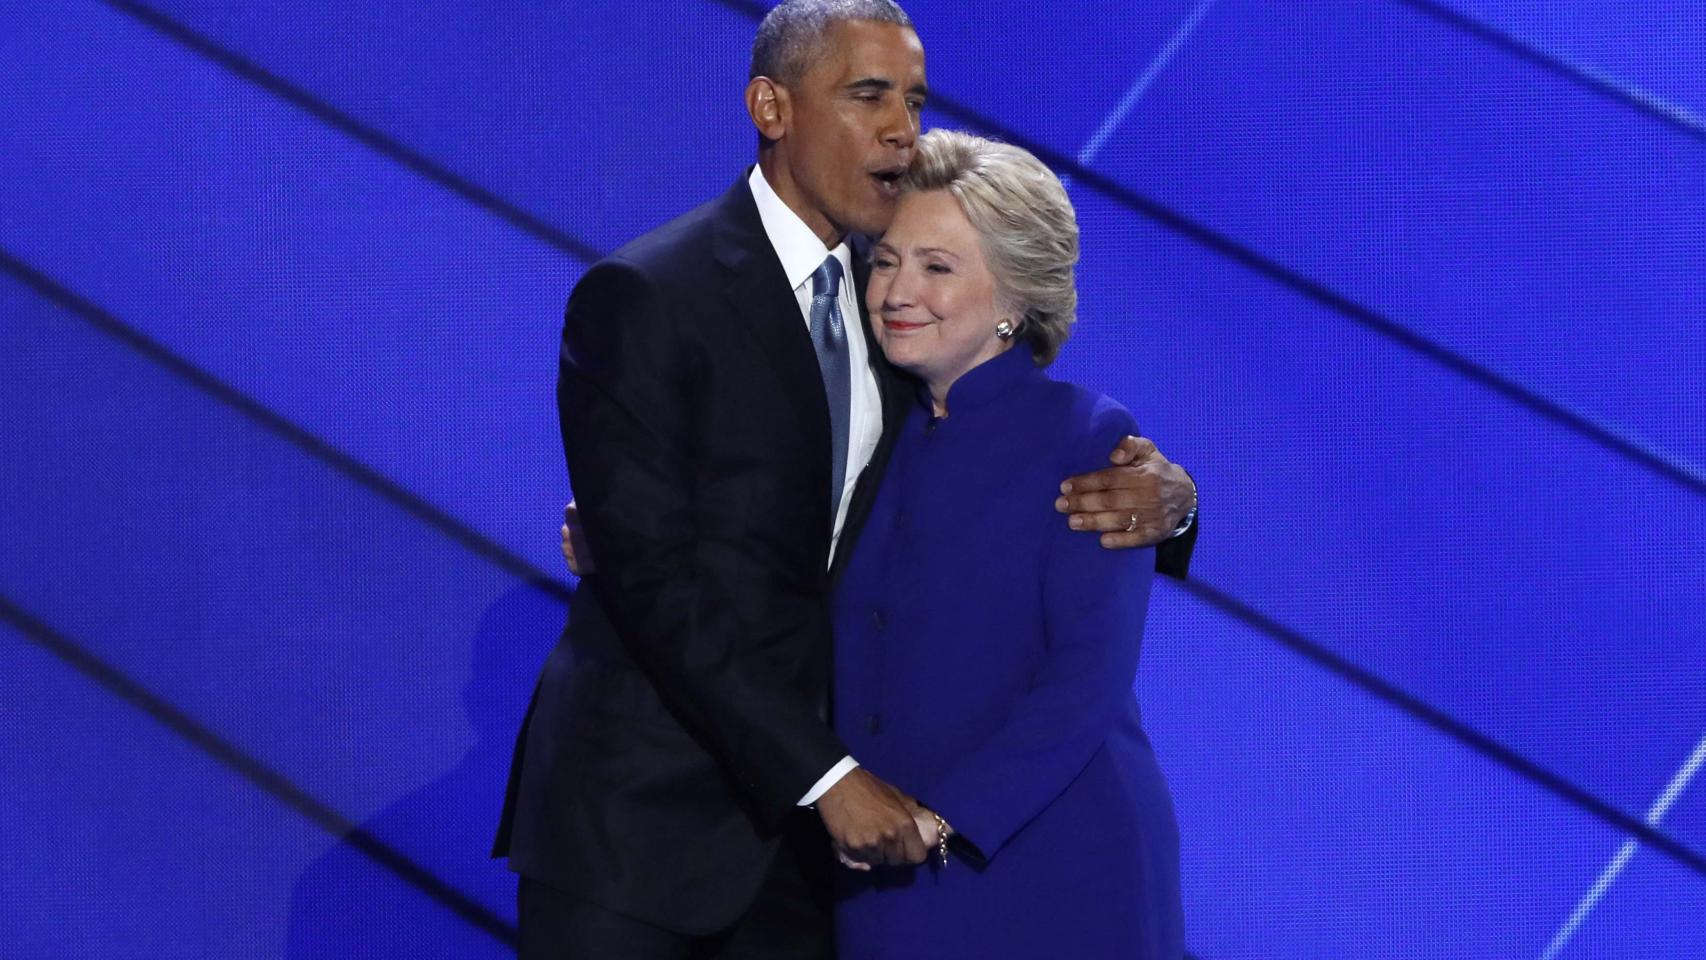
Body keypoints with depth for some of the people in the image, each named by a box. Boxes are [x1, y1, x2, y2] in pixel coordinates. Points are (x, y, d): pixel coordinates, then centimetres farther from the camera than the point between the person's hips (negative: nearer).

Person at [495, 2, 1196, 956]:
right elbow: (653, 578, -17)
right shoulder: (642, 297, -11)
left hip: (798, 814, 5)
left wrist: (1163, 496, -13)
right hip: (643, 812, -5)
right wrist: (827, 774, -20)